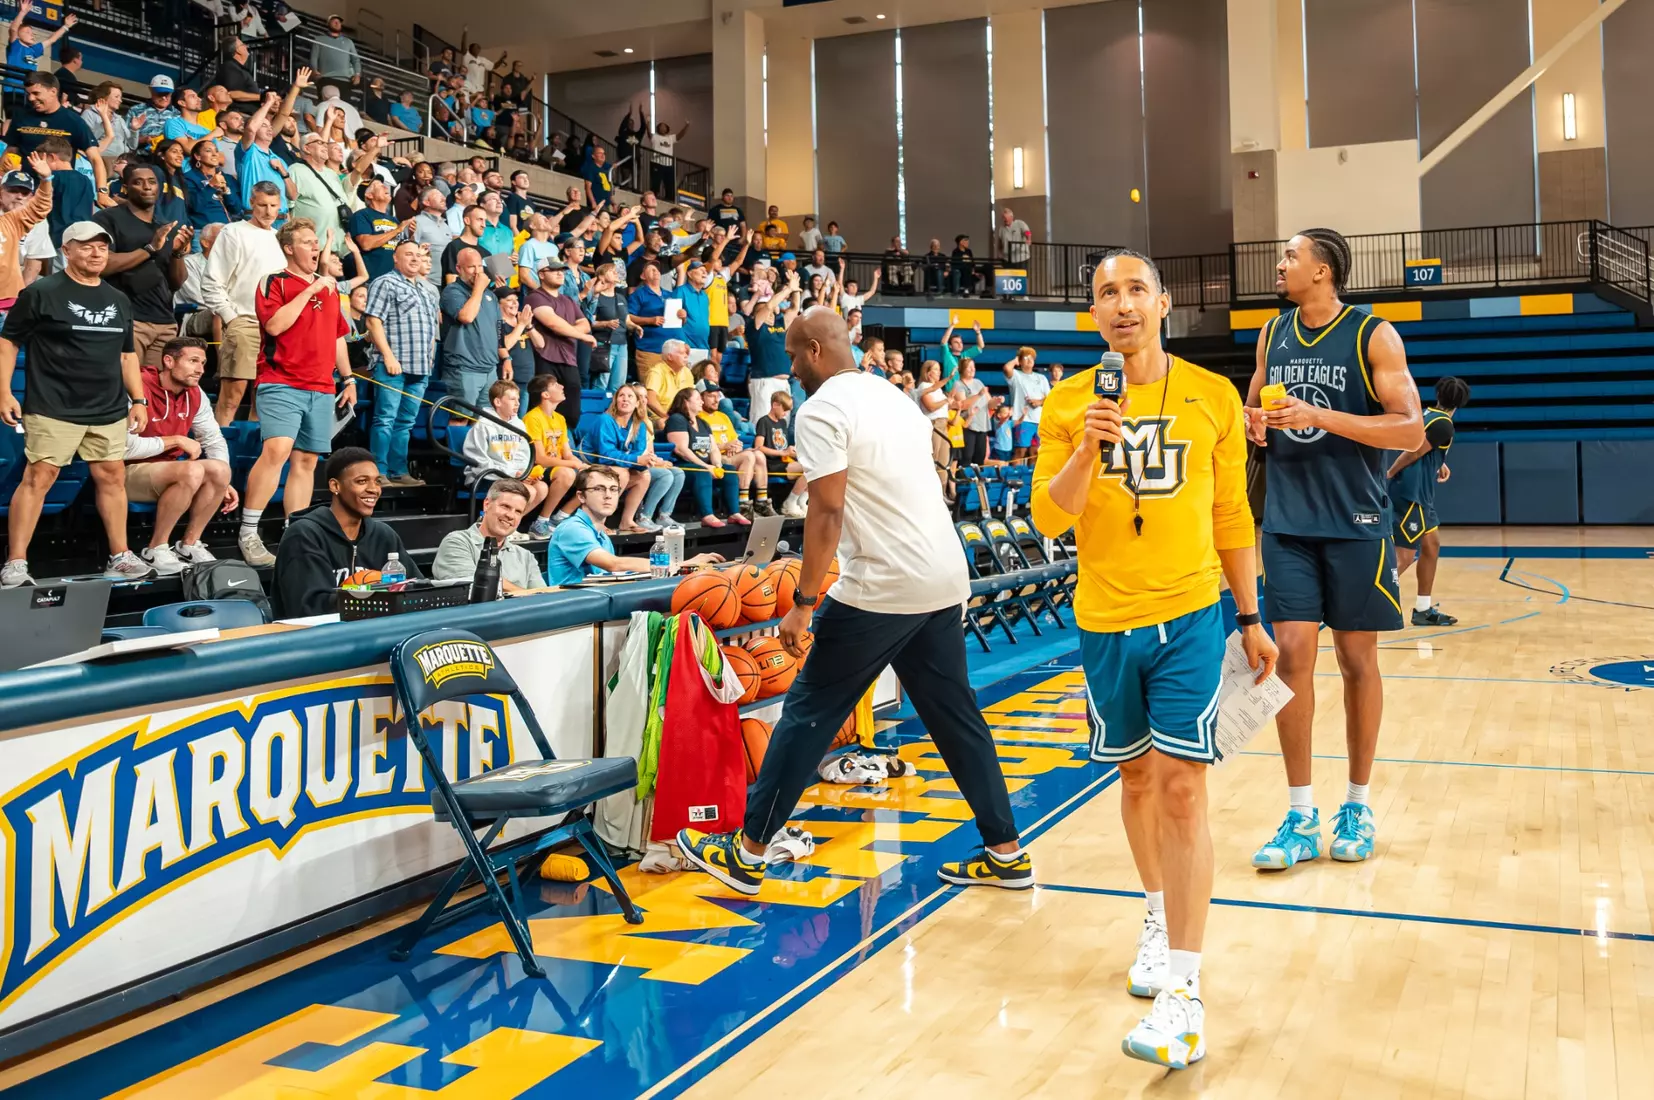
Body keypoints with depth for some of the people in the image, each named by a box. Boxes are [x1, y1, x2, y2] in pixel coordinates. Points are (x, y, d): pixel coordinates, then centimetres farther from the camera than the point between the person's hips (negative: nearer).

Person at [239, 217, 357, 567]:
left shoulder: (329, 287, 19)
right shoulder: (275, 282, 1)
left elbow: (338, 336, 26)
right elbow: (274, 325, -15)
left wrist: (348, 379, 21)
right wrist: (309, 291, -12)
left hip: (322, 389, 6)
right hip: (282, 384, -6)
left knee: (306, 460, 5)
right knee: (277, 450, -20)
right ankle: (248, 534, -15)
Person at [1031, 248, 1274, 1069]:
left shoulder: (1213, 397, 1)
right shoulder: (1068, 404, 1)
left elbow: (1231, 518, 7)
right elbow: (1049, 520, -5)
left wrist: (1251, 617, 9)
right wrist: (1086, 450, -22)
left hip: (1188, 616, -2)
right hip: (1105, 623, 2)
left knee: (1180, 785, -9)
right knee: (1135, 779, 15)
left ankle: (1183, 992, -5)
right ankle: (1160, 916, 39)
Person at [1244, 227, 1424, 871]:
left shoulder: (1373, 335, -6)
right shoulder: (1273, 334, 9)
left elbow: (1411, 431, -12)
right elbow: (1252, 408, 21)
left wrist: (1318, 415, -21)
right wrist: (1255, 423, -4)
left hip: (1355, 526, -3)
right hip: (1287, 525, 3)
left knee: (1357, 659, 6)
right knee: (1292, 655, -2)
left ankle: (1357, 805, 21)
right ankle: (1301, 818, 5)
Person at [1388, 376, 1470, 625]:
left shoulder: (1427, 415, 12)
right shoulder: (1443, 425, -13)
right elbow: (1412, 453, -15)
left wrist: (1439, 464, 20)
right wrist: (1389, 475, -6)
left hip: (1417, 494, 10)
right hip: (1410, 494, -10)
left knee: (1432, 544, 18)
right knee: (1404, 556, -11)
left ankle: (1423, 610, 23)